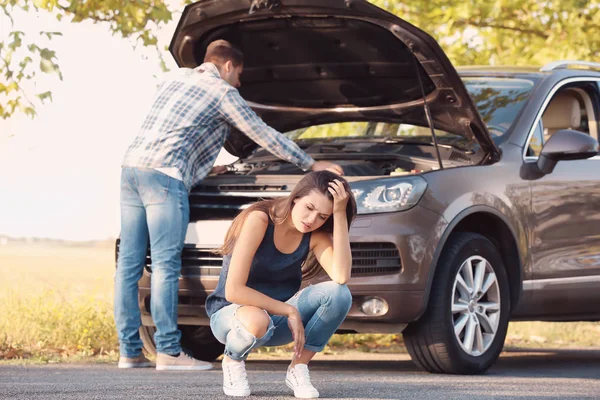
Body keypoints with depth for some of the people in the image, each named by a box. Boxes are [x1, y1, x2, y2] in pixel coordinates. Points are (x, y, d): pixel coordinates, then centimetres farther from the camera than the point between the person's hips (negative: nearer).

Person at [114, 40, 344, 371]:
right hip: (164, 174, -8)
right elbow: (264, 135, 8)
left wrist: (205, 166, 48)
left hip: (131, 166, 8)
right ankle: (168, 351, -10)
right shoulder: (222, 92, 4)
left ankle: (129, 351, 6)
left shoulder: (177, 78, 26)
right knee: (166, 265, -8)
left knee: (129, 264, 4)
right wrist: (311, 165, 16)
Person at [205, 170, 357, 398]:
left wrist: (340, 214, -28)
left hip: (279, 315, 4)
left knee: (339, 294, -23)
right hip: (231, 313, -4)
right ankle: (233, 361, -6)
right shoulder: (259, 220, -23)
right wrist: (290, 311, -26)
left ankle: (298, 369, -7)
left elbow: (341, 277, -27)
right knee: (258, 321, -42)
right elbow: (234, 290, -28)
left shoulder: (316, 235, -7)